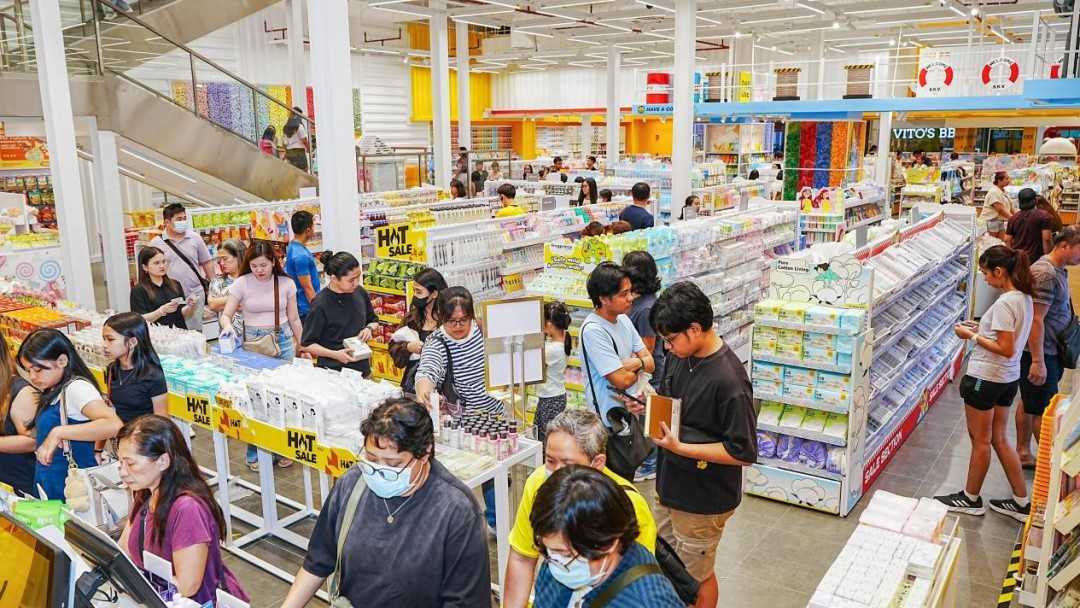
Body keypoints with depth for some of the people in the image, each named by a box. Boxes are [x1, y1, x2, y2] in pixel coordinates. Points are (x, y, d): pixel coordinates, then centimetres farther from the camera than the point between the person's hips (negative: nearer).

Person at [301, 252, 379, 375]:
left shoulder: (360, 292, -2)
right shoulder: (321, 304, -16)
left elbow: (374, 321, 15)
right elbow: (307, 344, -10)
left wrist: (369, 328, -6)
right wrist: (335, 354, -22)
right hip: (332, 371, -4)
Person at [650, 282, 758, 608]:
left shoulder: (728, 379, -28)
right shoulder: (679, 357, -5)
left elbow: (743, 452, -24)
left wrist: (679, 447, -28)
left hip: (703, 499, -7)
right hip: (669, 484, 7)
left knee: (696, 575, 16)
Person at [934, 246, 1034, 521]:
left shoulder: (1004, 303, -23)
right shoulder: (1024, 297, 6)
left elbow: (1006, 350, -24)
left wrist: (972, 336, -15)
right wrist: (982, 327, 6)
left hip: (985, 379, -9)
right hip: (1008, 378, 9)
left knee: (980, 441, 7)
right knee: (999, 439, 19)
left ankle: (970, 498, 24)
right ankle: (1021, 502, 26)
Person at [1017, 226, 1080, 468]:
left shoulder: (1059, 270, 9)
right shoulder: (1045, 274, -23)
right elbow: (1036, 320, -25)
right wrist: (1038, 361, -24)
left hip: (1048, 350, 10)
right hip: (1039, 352, -10)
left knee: (1029, 405, 16)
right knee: (1043, 410, 3)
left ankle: (1023, 453, 26)